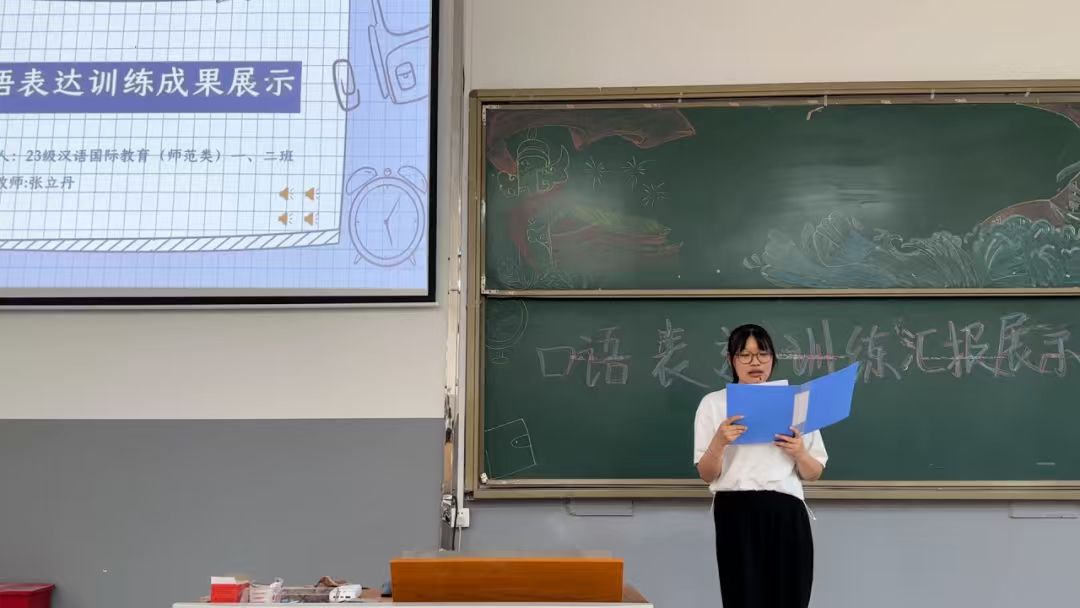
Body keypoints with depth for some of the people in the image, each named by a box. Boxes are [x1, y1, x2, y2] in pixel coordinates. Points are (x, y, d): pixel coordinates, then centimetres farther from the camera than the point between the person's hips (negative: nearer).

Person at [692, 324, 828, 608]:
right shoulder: (714, 403, 7)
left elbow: (814, 473, 14)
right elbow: (706, 475, 2)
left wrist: (799, 453, -8)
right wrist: (719, 442, -17)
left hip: (787, 514, 3)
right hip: (737, 513, -2)